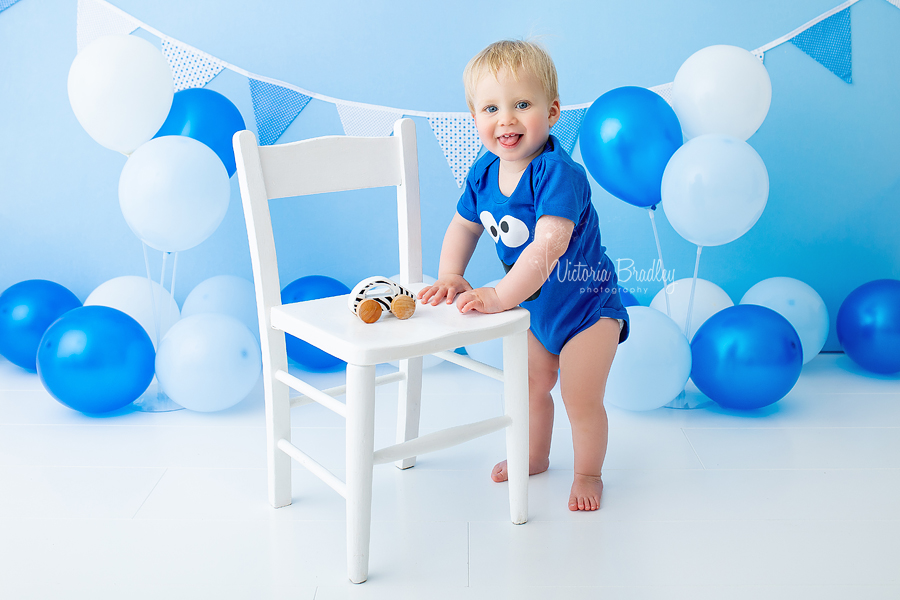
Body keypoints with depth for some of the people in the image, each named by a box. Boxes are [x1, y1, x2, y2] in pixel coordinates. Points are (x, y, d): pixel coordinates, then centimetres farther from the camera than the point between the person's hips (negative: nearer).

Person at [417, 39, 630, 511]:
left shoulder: (557, 173, -33)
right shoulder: (485, 172, -10)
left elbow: (549, 244, -43)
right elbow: (464, 225, 5)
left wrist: (501, 296, -47)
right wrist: (450, 277, -10)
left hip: (587, 303, -7)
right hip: (535, 302, 7)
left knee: (580, 397, -2)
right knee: (533, 383, 22)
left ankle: (588, 473, 24)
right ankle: (534, 456, 46)